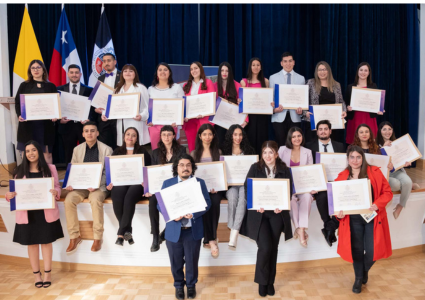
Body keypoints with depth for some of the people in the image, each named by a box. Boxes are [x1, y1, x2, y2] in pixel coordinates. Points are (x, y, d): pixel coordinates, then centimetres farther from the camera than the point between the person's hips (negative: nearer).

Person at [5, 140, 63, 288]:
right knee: (32, 243, 8)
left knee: (46, 241, 6)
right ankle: (36, 274, 22)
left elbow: (57, 187, 2)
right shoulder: (20, 171, 6)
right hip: (27, 213, 1)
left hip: (46, 212, -1)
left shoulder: (50, 168, 2)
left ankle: (47, 273, 20)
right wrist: (10, 195, -14)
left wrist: (55, 192, -21)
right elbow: (16, 190, 8)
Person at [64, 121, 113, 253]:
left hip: (99, 185, -4)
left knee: (95, 200, -34)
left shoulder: (106, 149, 0)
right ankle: (74, 237, -10)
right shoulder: (77, 149, 13)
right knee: (69, 200, -25)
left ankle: (98, 237, -19)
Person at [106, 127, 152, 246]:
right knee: (117, 198, -33)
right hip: (120, 182, 2)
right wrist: (111, 182, -6)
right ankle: (127, 232, -19)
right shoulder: (117, 151, 21)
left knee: (129, 197, -36)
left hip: (137, 182, -2)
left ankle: (121, 233, -25)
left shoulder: (143, 151, 14)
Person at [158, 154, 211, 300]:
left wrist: (194, 213, -21)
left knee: (192, 261, 12)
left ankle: (191, 285, 34)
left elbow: (207, 203, -4)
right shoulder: (167, 183, 2)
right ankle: (178, 285, 35)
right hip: (174, 231, 0)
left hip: (193, 230, 0)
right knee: (176, 262, 12)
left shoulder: (200, 182, 2)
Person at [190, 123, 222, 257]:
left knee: (214, 202, -31)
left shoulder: (218, 152, 14)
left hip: (215, 187, 0)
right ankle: (212, 239, -23)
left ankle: (209, 239, -22)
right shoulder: (194, 153, 14)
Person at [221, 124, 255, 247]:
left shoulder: (249, 150, 15)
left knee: (243, 197, -33)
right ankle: (232, 228, -21)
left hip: (245, 183, 0)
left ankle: (234, 233, -37)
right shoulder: (225, 151, 13)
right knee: (233, 196, -34)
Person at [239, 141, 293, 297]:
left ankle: (270, 281, 27)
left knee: (273, 248, 9)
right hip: (259, 213, -2)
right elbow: (247, 189, -3)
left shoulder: (284, 170, 2)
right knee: (265, 247, -11)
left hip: (277, 213, 2)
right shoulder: (255, 168, -1)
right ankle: (262, 281, 12)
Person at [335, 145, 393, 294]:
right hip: (353, 219, 1)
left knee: (372, 251, -2)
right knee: (357, 250, 9)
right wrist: (338, 212, -17)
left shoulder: (374, 172, -4)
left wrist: (377, 205, -20)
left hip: (372, 218, -1)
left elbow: (387, 192, -3)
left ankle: (365, 270, 33)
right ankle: (358, 278, 33)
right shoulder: (342, 177, -1)